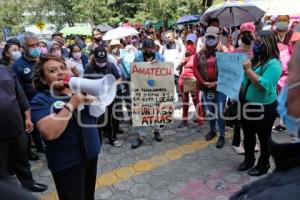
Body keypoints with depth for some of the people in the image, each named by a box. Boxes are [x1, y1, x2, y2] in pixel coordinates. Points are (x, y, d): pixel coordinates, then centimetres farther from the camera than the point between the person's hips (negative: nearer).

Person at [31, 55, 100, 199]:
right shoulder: (41, 100, -13)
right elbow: (50, 133, -26)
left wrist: (91, 99, -20)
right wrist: (71, 104, -27)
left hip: (91, 152, 5)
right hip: (67, 162, -5)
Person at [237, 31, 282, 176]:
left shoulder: (273, 64, -16)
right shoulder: (254, 60, 7)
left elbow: (264, 86, -28)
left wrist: (248, 70, -25)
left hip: (264, 108, -7)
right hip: (248, 105, 8)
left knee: (264, 138, 11)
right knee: (248, 136, 20)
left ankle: (263, 165, 29)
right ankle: (248, 159, 39)